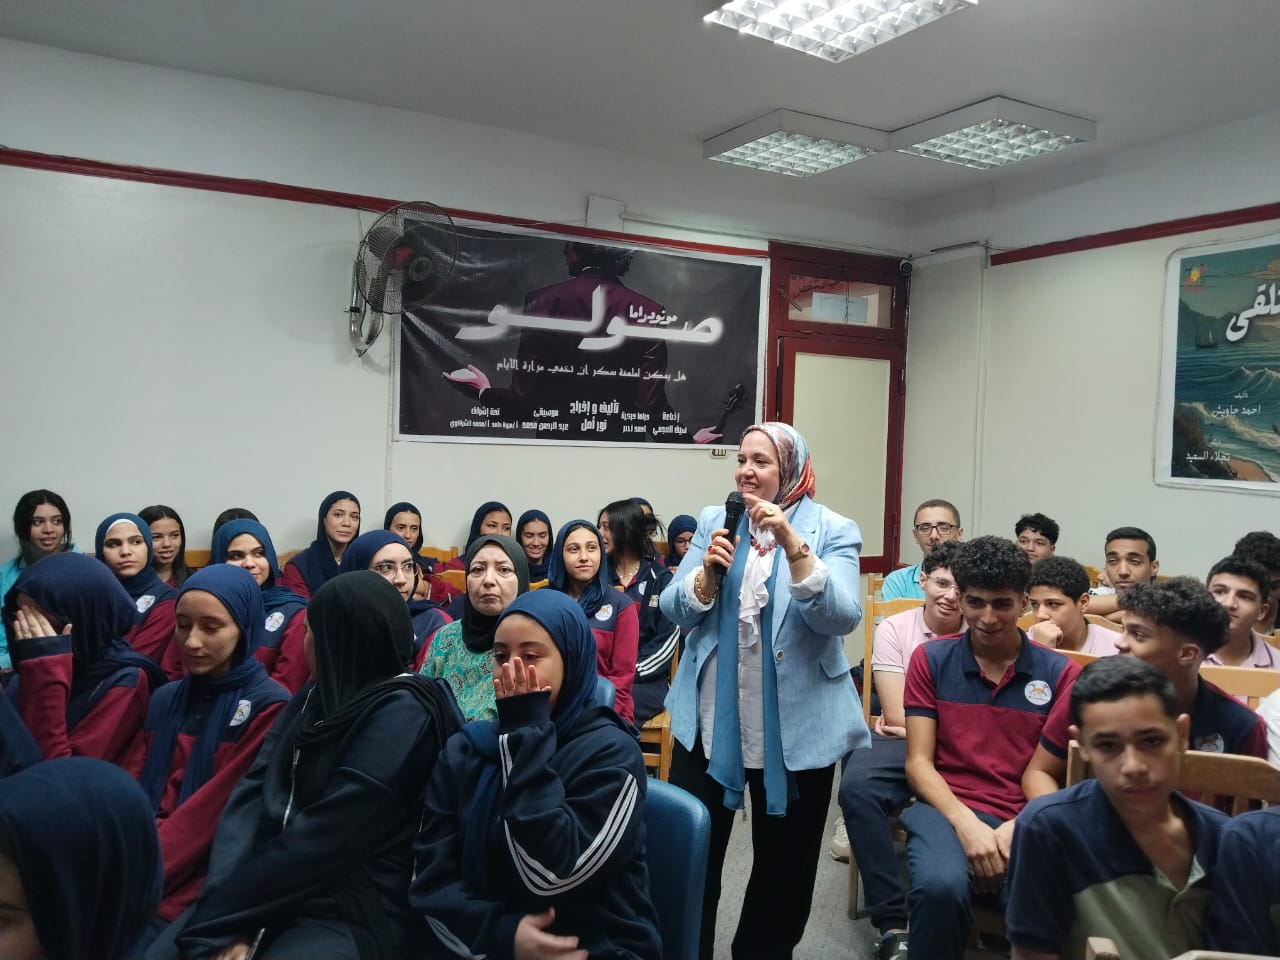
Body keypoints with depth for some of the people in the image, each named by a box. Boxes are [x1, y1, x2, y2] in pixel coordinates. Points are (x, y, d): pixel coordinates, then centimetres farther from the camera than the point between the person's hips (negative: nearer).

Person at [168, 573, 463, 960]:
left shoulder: (403, 713, -12)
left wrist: (219, 915, -12)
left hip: (354, 913, -6)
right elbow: (251, 794, 1)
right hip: (267, 893, 7)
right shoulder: (314, 697, 13)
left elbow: (323, 836, -17)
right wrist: (225, 913, -11)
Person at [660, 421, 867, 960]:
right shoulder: (713, 521, 3)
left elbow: (841, 618, -19)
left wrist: (793, 544, -30)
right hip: (708, 716, 2)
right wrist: (708, 573, -19)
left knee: (784, 859, 15)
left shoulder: (833, 531, -5)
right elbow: (674, 611, 0)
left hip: (796, 724, -2)